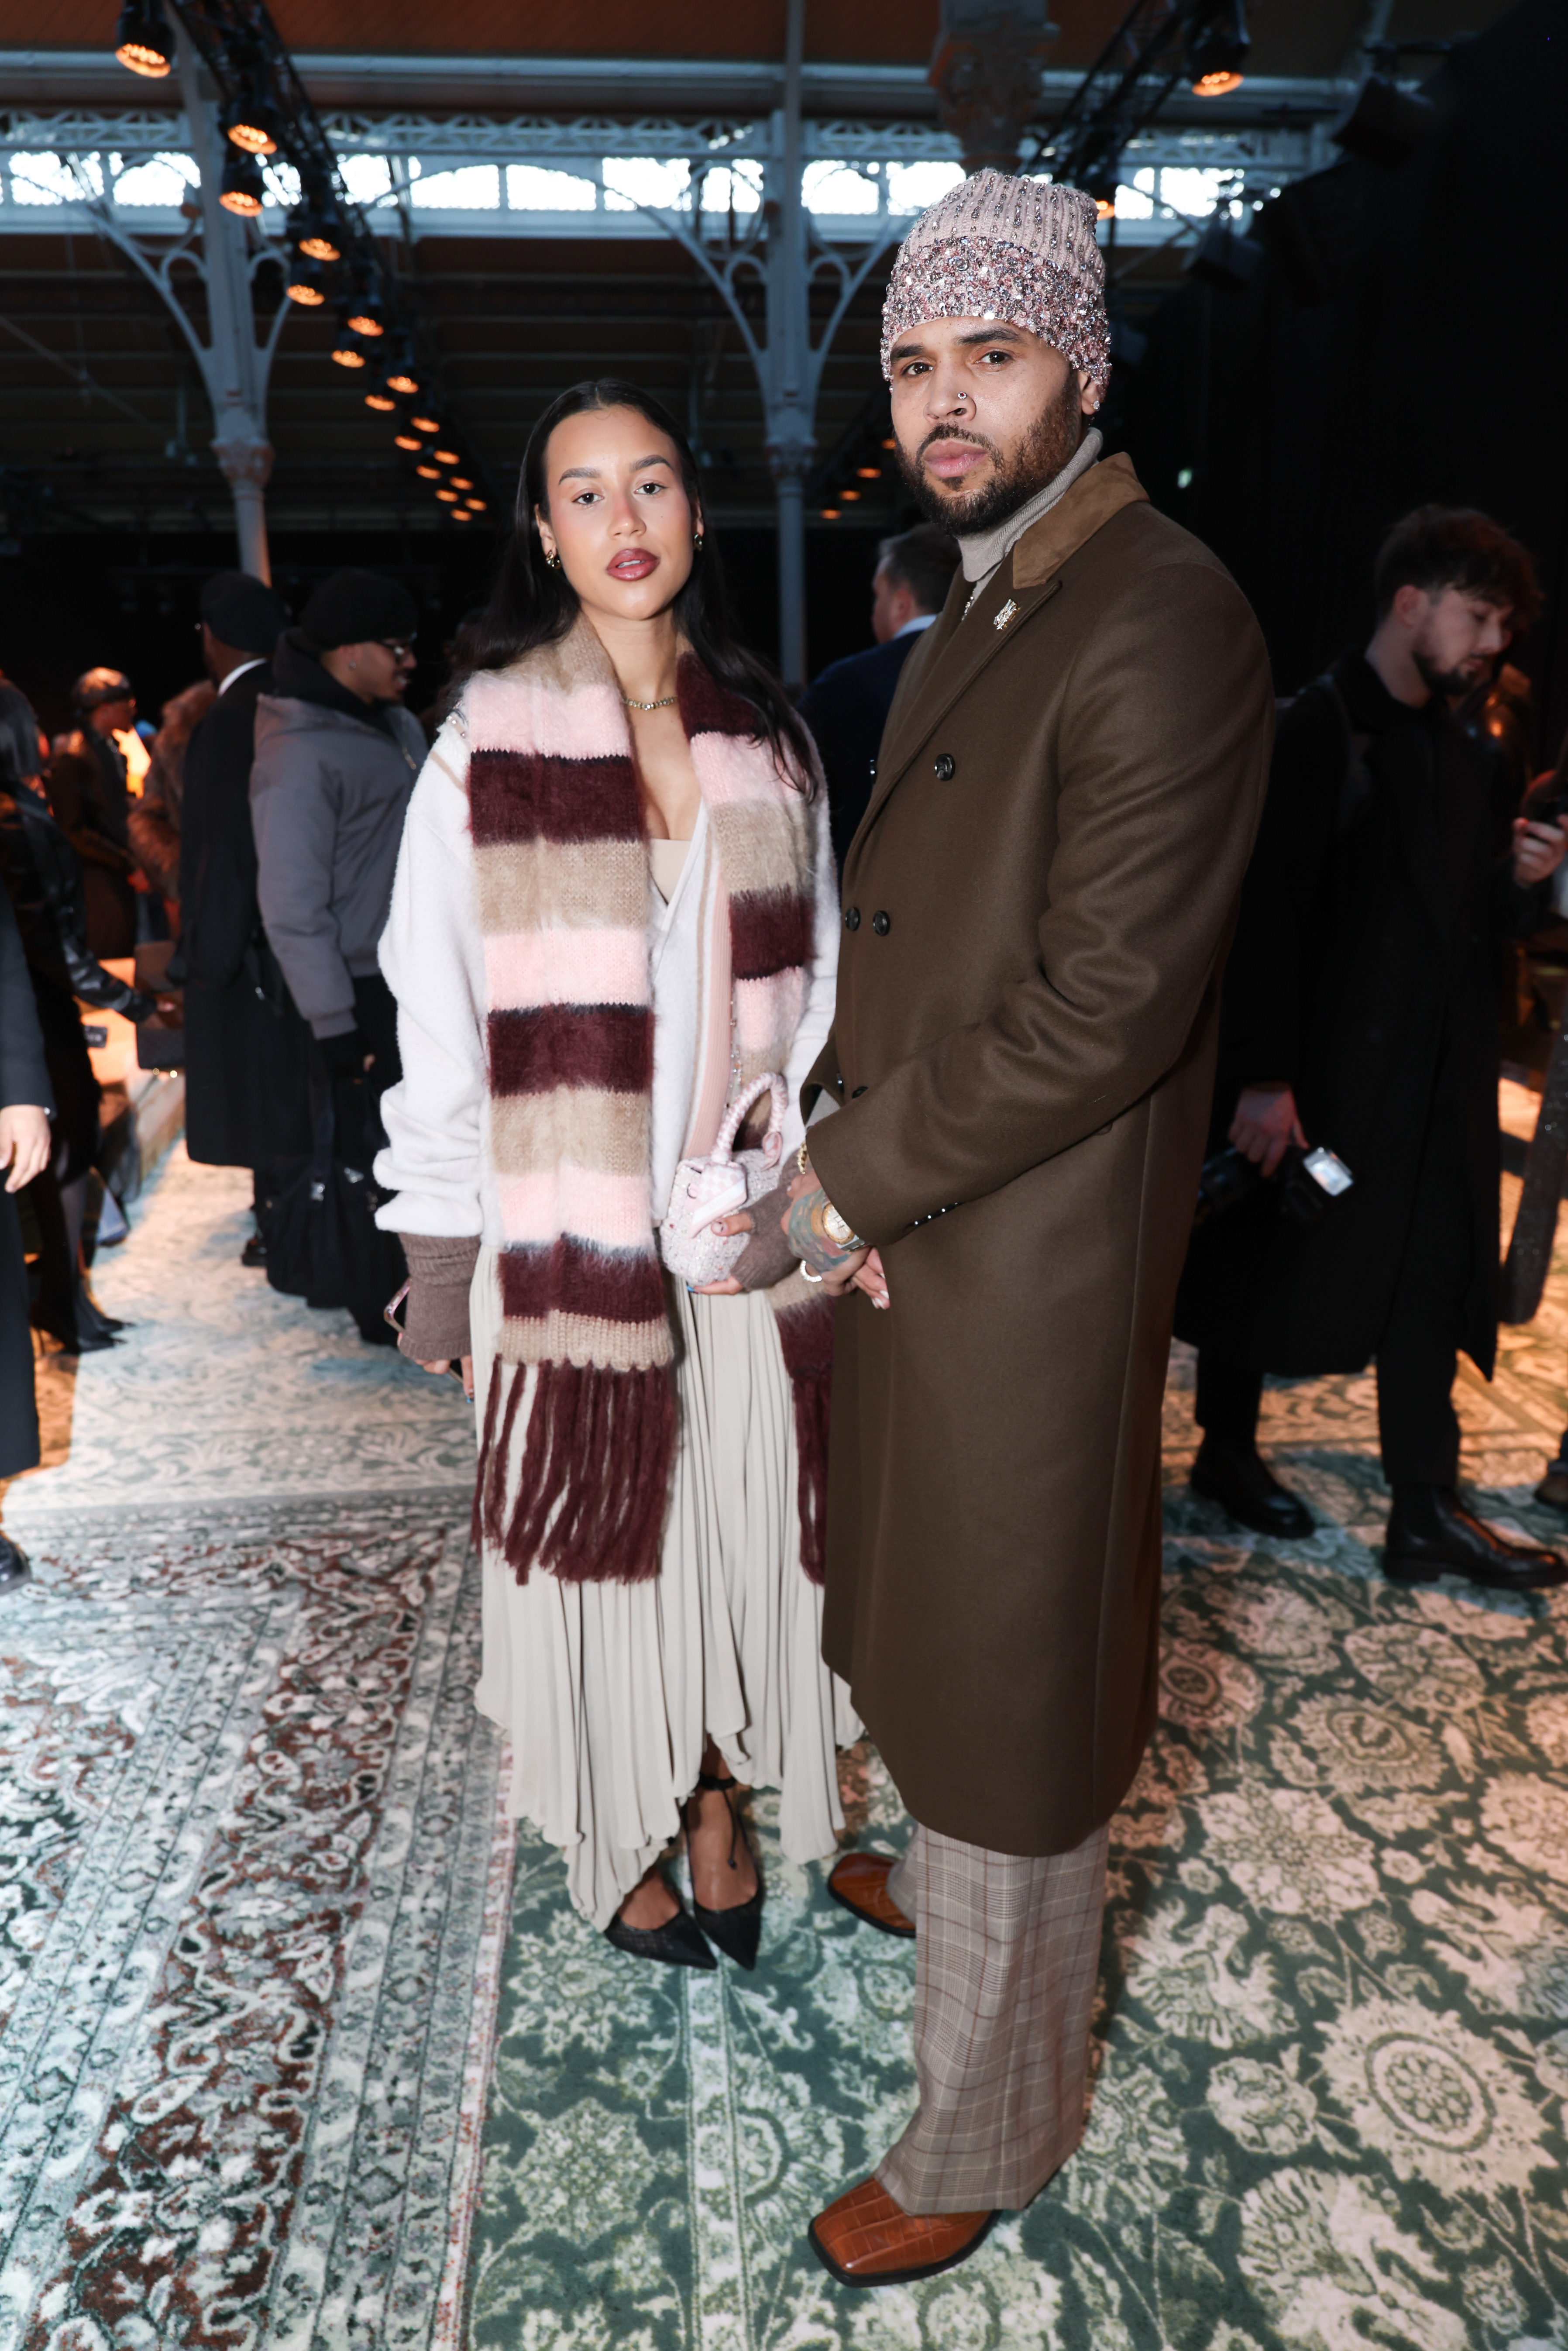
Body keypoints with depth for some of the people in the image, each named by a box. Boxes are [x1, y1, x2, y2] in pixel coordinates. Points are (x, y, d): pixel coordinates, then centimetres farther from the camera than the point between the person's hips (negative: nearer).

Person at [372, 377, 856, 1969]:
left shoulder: (766, 736, 6)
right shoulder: (491, 743, -4)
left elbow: (815, 982, 11)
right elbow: (438, 1014, -5)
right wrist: (443, 1259, -7)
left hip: (746, 1226, 3)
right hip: (569, 1228, -2)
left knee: (738, 1529, 12)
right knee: (595, 1540, 11)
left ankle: (723, 1816, 36)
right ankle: (621, 1846, 35)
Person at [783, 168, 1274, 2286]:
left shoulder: (1162, 625, -18)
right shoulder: (970, 627, 14)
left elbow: (1105, 1010, -25)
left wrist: (852, 1175, -14)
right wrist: (855, 1166, 1)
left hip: (1034, 1266, -9)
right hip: (913, 1234, 9)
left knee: (1012, 1686, 8)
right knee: (935, 1621, 27)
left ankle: (986, 2142, 32)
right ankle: (951, 1881, 55)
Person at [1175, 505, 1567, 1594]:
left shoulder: (1461, 755, 15)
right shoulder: (1314, 730, -10)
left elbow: (1474, 922, 19)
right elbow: (1270, 912, -17)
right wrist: (1263, 1077, -22)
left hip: (1438, 1081, 8)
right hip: (1325, 1075, -7)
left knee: (1430, 1285, 8)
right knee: (1264, 1268, 8)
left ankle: (1427, 1513, 18)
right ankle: (1228, 1450, 29)